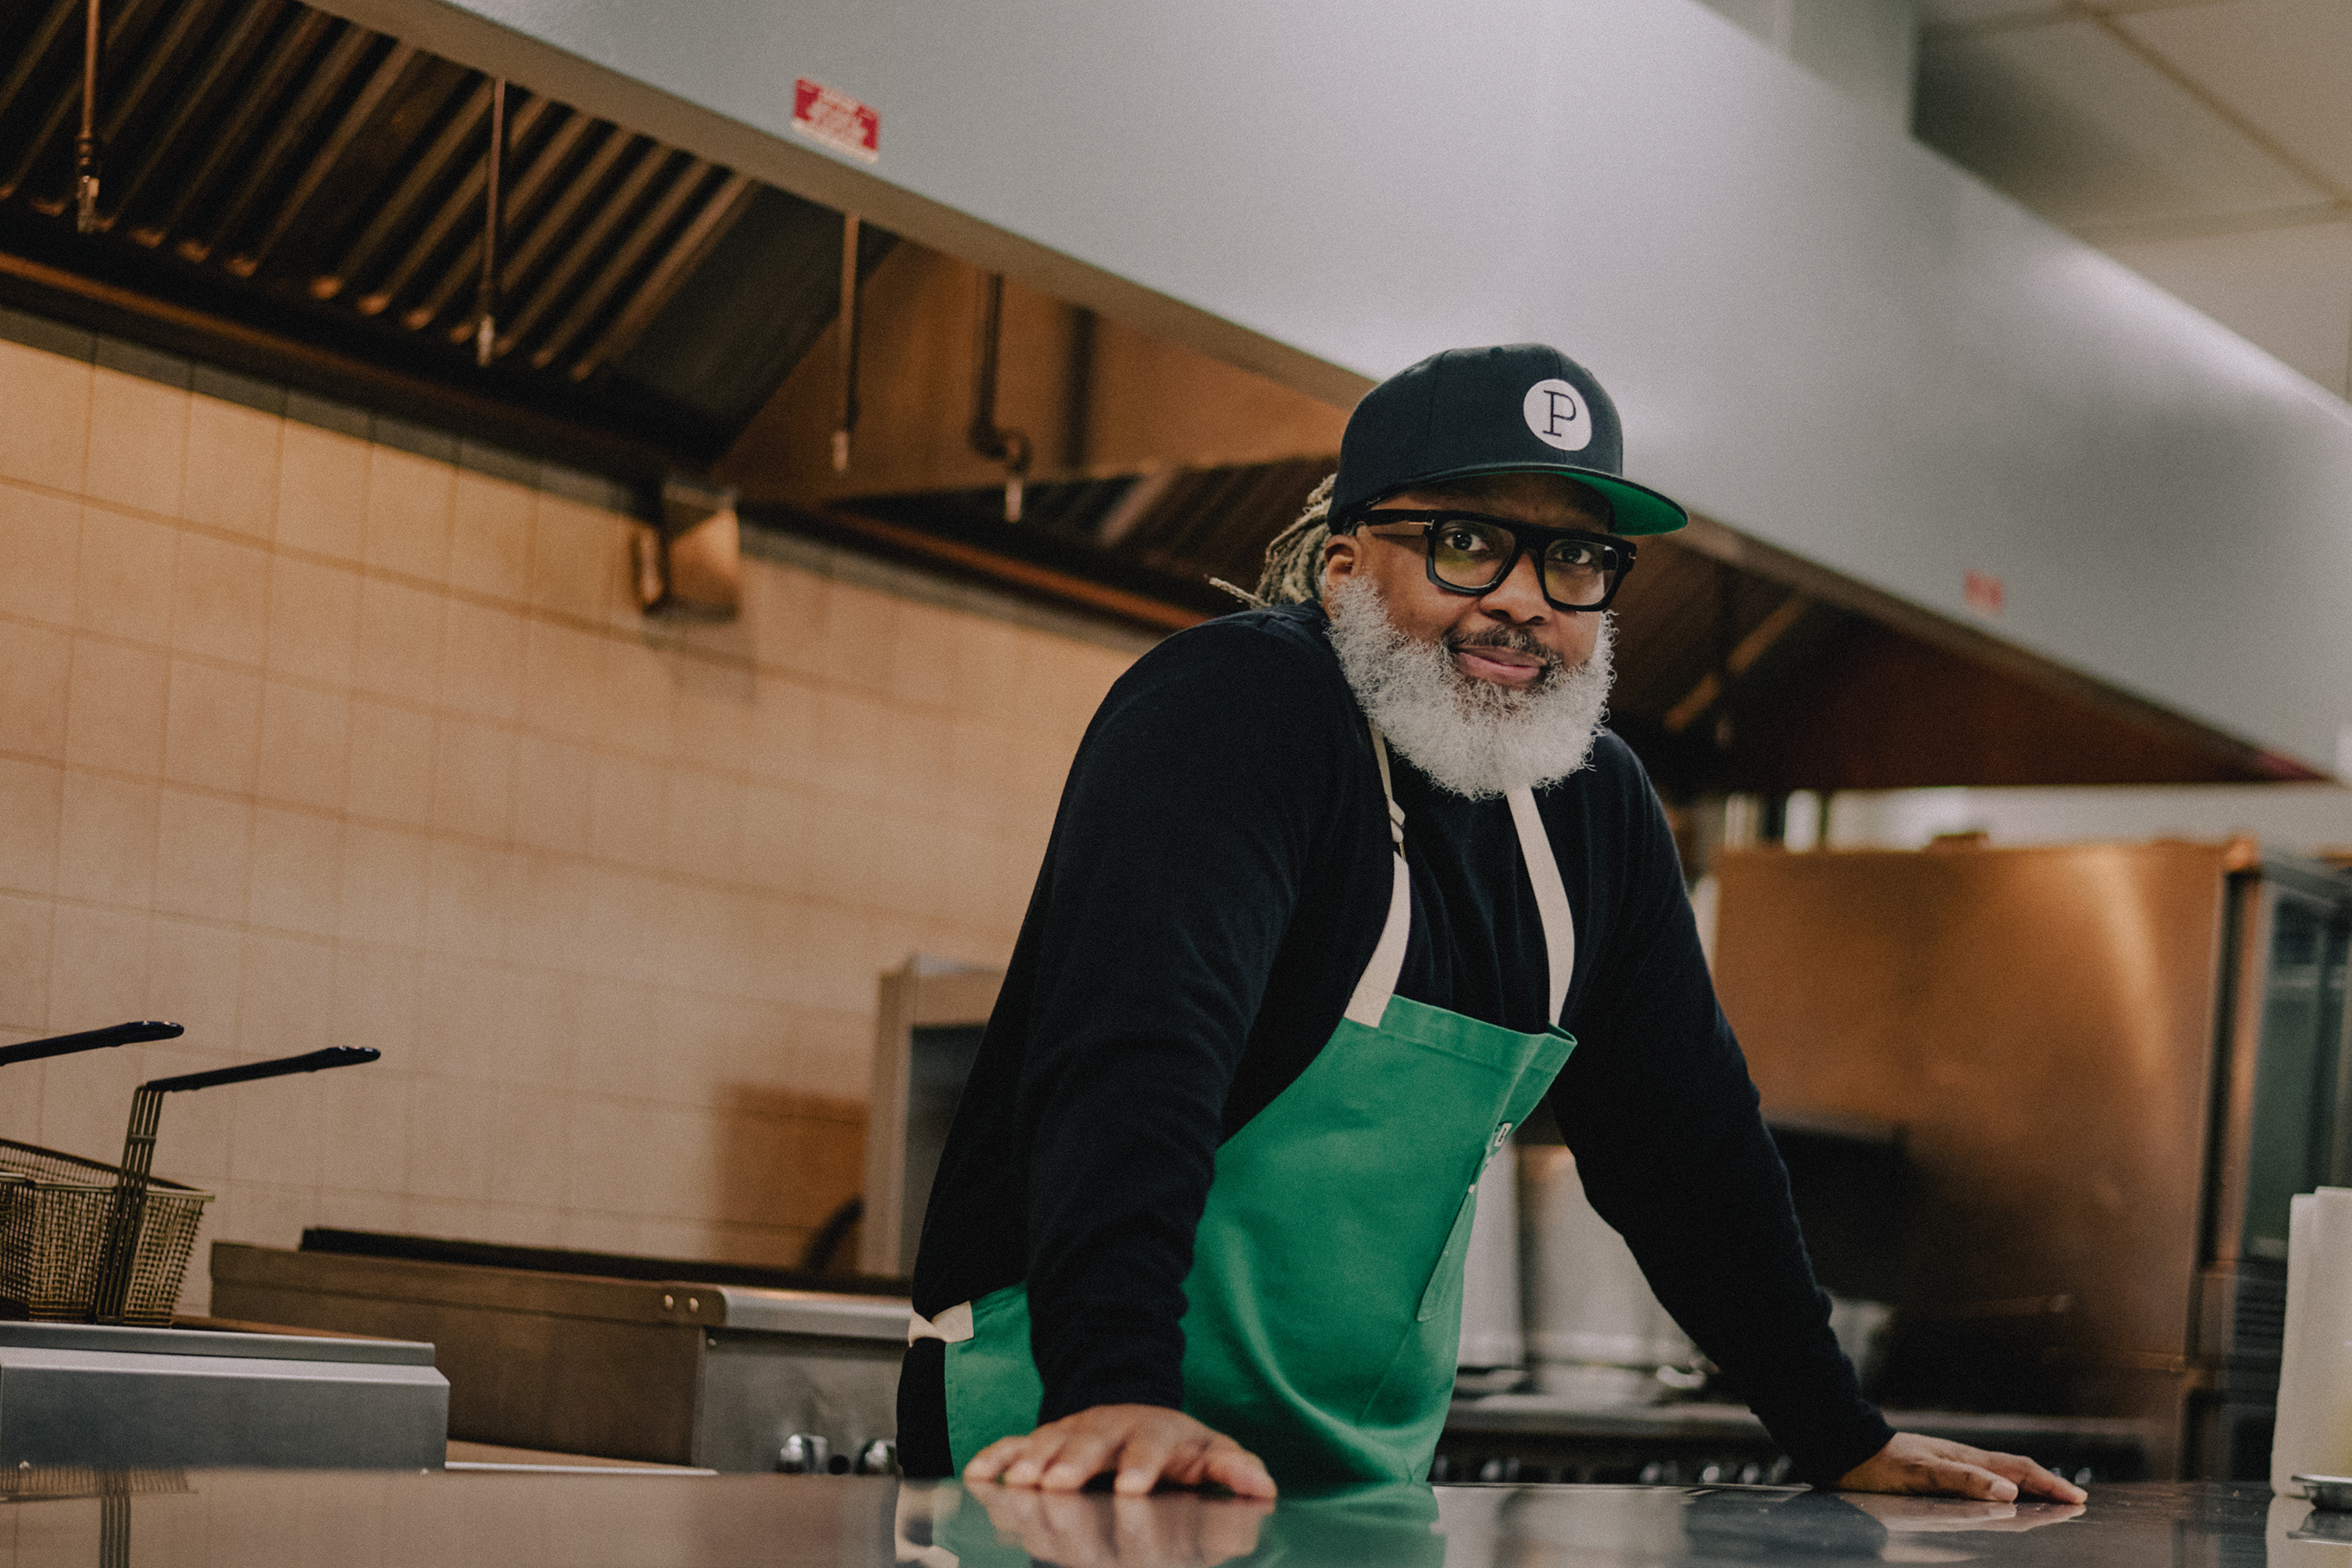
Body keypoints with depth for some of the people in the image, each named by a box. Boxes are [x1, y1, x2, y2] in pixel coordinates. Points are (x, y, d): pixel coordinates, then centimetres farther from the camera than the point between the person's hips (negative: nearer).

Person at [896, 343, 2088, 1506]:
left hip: (1368, 1472, 7)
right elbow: (1137, 1050, -30)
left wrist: (1845, 1440, 15)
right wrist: (1119, 1390, -44)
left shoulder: (1596, 805, 9)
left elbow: (1686, 1137, 17)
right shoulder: (1226, 710, -15)